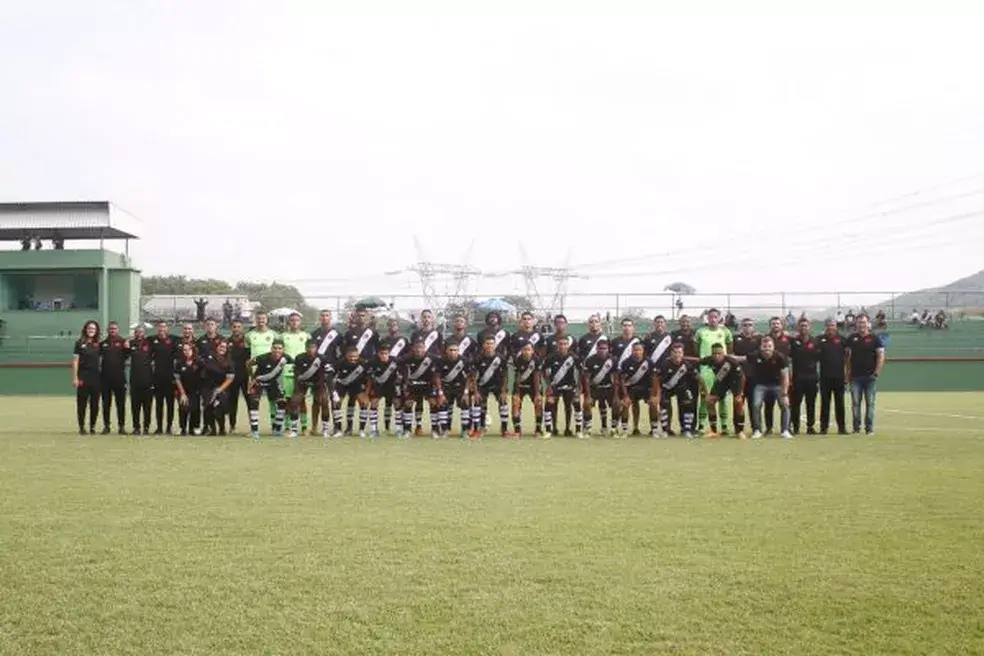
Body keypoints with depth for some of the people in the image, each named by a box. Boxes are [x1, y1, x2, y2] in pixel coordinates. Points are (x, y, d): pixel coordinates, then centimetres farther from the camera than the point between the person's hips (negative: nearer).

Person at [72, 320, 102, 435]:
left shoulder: (98, 344, 9)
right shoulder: (80, 343, 0)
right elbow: (75, 361, -2)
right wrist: (75, 378, -7)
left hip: (95, 376, 3)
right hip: (83, 376, -3)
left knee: (94, 403, 4)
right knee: (82, 403, 0)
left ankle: (92, 427, 13)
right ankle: (81, 427, 7)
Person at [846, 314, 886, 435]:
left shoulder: (875, 338, 2)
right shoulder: (851, 338, 9)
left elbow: (881, 356, -1)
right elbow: (847, 357, 11)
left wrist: (877, 372, -9)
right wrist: (848, 374, 5)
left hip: (870, 376, -2)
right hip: (855, 376, 2)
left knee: (870, 403, 1)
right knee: (855, 403, 1)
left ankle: (869, 428, 6)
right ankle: (856, 428, 6)